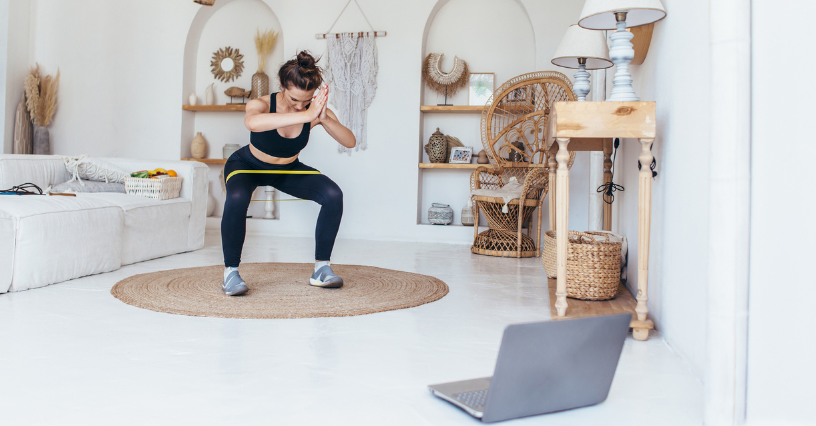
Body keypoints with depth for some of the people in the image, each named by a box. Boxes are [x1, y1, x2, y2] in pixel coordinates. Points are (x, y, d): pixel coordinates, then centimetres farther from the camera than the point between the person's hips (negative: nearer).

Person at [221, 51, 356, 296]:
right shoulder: (261, 104, -30)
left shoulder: (316, 111, -21)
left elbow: (350, 142, -31)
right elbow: (252, 122, -57)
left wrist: (325, 119, -49)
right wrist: (305, 115, -63)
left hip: (288, 170, 3)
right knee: (237, 198, -37)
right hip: (247, 166, -3)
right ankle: (230, 271, -19)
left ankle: (321, 269, -9)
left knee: (333, 195, -20)